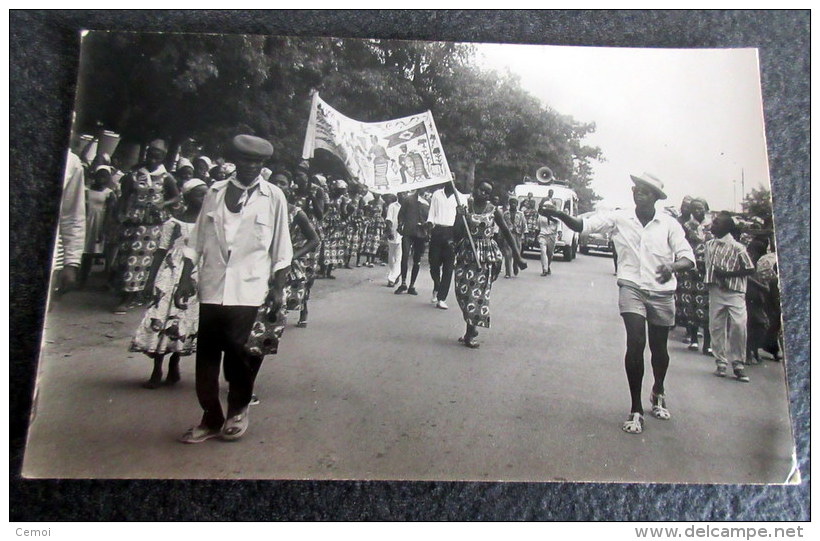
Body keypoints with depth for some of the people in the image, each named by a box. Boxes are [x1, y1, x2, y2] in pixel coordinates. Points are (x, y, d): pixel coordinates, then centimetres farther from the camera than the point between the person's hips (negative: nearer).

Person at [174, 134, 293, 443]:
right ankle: (211, 418, 24)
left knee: (241, 354, -1)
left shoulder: (273, 198, 2)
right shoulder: (215, 193, 9)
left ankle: (238, 410, 27)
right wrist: (186, 278, 7)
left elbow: (281, 250, 3)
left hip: (250, 293, -3)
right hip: (212, 289, 3)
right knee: (206, 357, 7)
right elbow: (197, 240, 12)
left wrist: (278, 289, -1)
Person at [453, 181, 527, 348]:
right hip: (467, 254, 2)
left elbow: (506, 232, 4)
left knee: (479, 292, -5)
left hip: (486, 257, -1)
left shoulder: (494, 211, 1)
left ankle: (471, 331, 4)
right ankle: (471, 329, 16)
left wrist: (517, 255, 2)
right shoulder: (464, 209, 3)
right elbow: (457, 234, 0)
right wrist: (460, 216, -16)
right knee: (463, 290, -1)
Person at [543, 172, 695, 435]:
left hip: (662, 293, 1)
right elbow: (582, 225, -11)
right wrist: (558, 214, -30)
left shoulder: (669, 224, -2)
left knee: (659, 348, 15)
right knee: (635, 342, -17)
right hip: (632, 288, -1)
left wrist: (672, 267, -27)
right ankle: (636, 409, -4)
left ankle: (658, 393, 46)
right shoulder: (619, 218, -3)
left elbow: (688, 258, -4)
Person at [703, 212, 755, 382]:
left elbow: (750, 269, -6)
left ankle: (738, 364, 2)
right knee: (716, 327, 5)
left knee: (738, 326, -11)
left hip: (735, 292, -5)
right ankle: (721, 363, 16)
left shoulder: (737, 247, -8)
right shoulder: (709, 244, 9)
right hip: (715, 290, 5)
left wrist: (726, 274, -13)